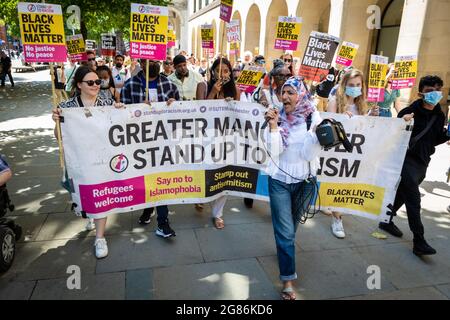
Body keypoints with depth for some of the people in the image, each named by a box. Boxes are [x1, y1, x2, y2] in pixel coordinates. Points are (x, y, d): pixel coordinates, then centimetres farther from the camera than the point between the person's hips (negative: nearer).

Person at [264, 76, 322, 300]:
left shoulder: (314, 118, -11)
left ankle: (284, 248, 55)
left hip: (304, 181, 1)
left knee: (290, 225, 23)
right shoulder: (278, 117, -9)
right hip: (280, 180, -1)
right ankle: (288, 282, 10)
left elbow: (308, 154, -19)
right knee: (285, 231, -1)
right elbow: (273, 151, -17)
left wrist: (317, 133, -33)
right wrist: (273, 126, -27)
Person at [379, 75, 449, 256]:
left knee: (403, 193, 19)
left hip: (423, 162, 7)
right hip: (407, 159, -7)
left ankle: (386, 221, 37)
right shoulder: (409, 112, -13)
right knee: (413, 200, -9)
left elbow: (435, 140, 15)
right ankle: (419, 242, -5)